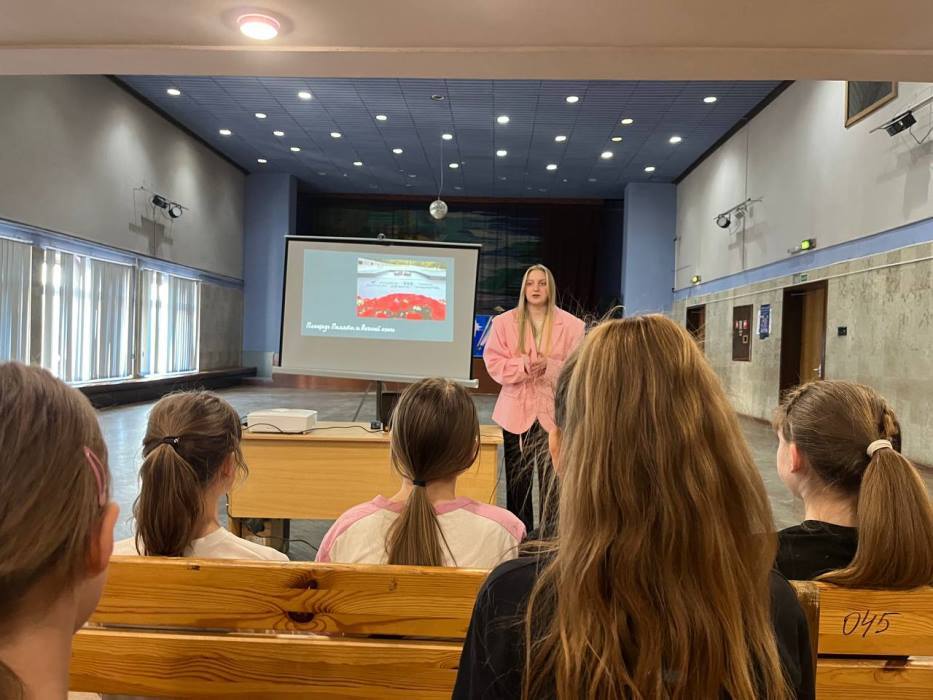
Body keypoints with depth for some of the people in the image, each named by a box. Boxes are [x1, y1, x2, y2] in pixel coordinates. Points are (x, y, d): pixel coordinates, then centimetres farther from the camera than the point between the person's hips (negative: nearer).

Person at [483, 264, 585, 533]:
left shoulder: (571, 324, 1)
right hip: (516, 411, 1)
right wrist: (526, 365, -18)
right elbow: (494, 363, -3)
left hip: (554, 412, -1)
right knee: (517, 480, 9)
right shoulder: (504, 321, 3)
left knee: (552, 480, -1)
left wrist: (549, 366, -18)